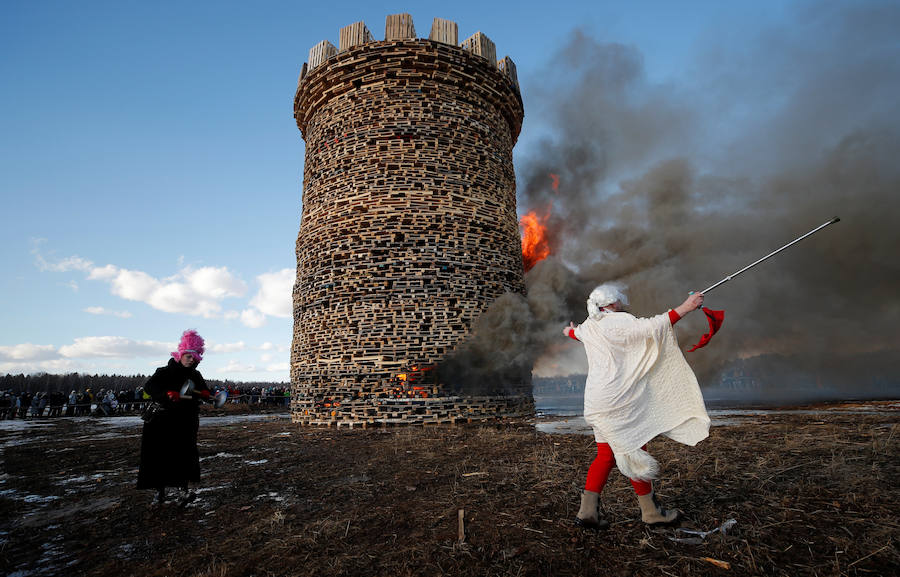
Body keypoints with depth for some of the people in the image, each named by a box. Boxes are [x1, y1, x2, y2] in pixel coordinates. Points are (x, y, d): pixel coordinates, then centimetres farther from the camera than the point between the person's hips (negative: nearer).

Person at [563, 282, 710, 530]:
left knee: (607, 455, 13)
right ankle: (651, 511, 18)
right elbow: (651, 327, -22)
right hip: (617, 400, -8)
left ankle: (587, 511, 14)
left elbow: (578, 332, 37)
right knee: (633, 452, 4)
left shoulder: (589, 326, 15)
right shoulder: (618, 322, -10)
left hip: (597, 401, 8)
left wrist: (570, 331, 61)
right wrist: (684, 308, -16)